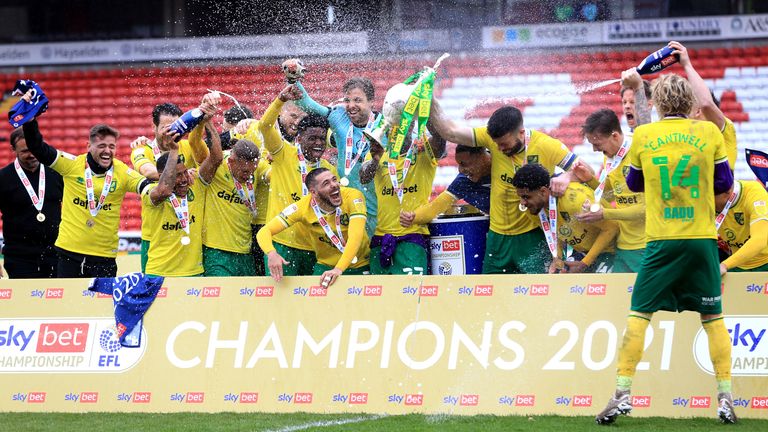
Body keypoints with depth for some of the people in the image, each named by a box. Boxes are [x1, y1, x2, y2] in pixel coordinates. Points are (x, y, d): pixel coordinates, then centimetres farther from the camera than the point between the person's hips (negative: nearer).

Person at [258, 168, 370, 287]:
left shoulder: (352, 197, -21)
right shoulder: (303, 207, -17)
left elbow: (355, 236, -32)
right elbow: (265, 232, -18)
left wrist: (339, 269, -46)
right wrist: (271, 254, -41)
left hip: (360, 268, -1)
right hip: (325, 266, 1)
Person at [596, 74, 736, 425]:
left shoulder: (643, 136, 2)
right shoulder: (709, 132, 1)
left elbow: (633, 182, 15)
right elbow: (724, 182, 9)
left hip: (661, 239, -1)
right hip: (702, 237, 1)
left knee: (638, 314, 5)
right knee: (712, 317, 8)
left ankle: (622, 393, -2)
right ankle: (726, 398, 4)